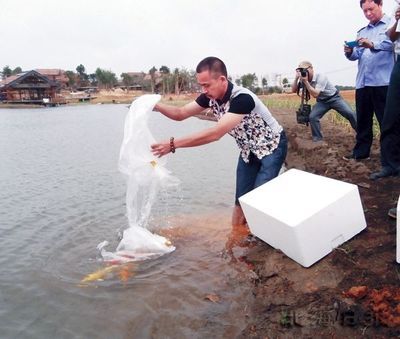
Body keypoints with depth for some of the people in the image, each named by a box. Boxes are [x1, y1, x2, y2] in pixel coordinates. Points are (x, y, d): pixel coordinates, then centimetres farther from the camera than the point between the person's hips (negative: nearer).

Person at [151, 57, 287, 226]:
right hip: (249, 150, 7)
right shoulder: (210, 97, -11)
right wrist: (156, 106, -26)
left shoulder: (242, 98, -35)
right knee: (241, 200, 5)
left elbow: (215, 133, -43)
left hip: (271, 147, -7)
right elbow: (181, 113, -6)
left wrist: (173, 144, -45)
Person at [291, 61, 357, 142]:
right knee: (312, 117, -18)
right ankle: (317, 139, -4)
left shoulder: (320, 77, -28)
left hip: (334, 98, -4)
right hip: (322, 101, 5)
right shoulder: (303, 79, -9)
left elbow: (315, 94, -35)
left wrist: (306, 82, -39)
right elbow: (294, 90, -9)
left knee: (350, 114, -17)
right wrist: (296, 78, -24)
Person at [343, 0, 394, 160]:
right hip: (363, 83, 6)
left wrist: (373, 45, -28)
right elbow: (356, 56, 15)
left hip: (383, 82, -6)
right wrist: (350, 52, -7)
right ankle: (361, 151, 18)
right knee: (363, 120, 10)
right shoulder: (362, 32, 23)